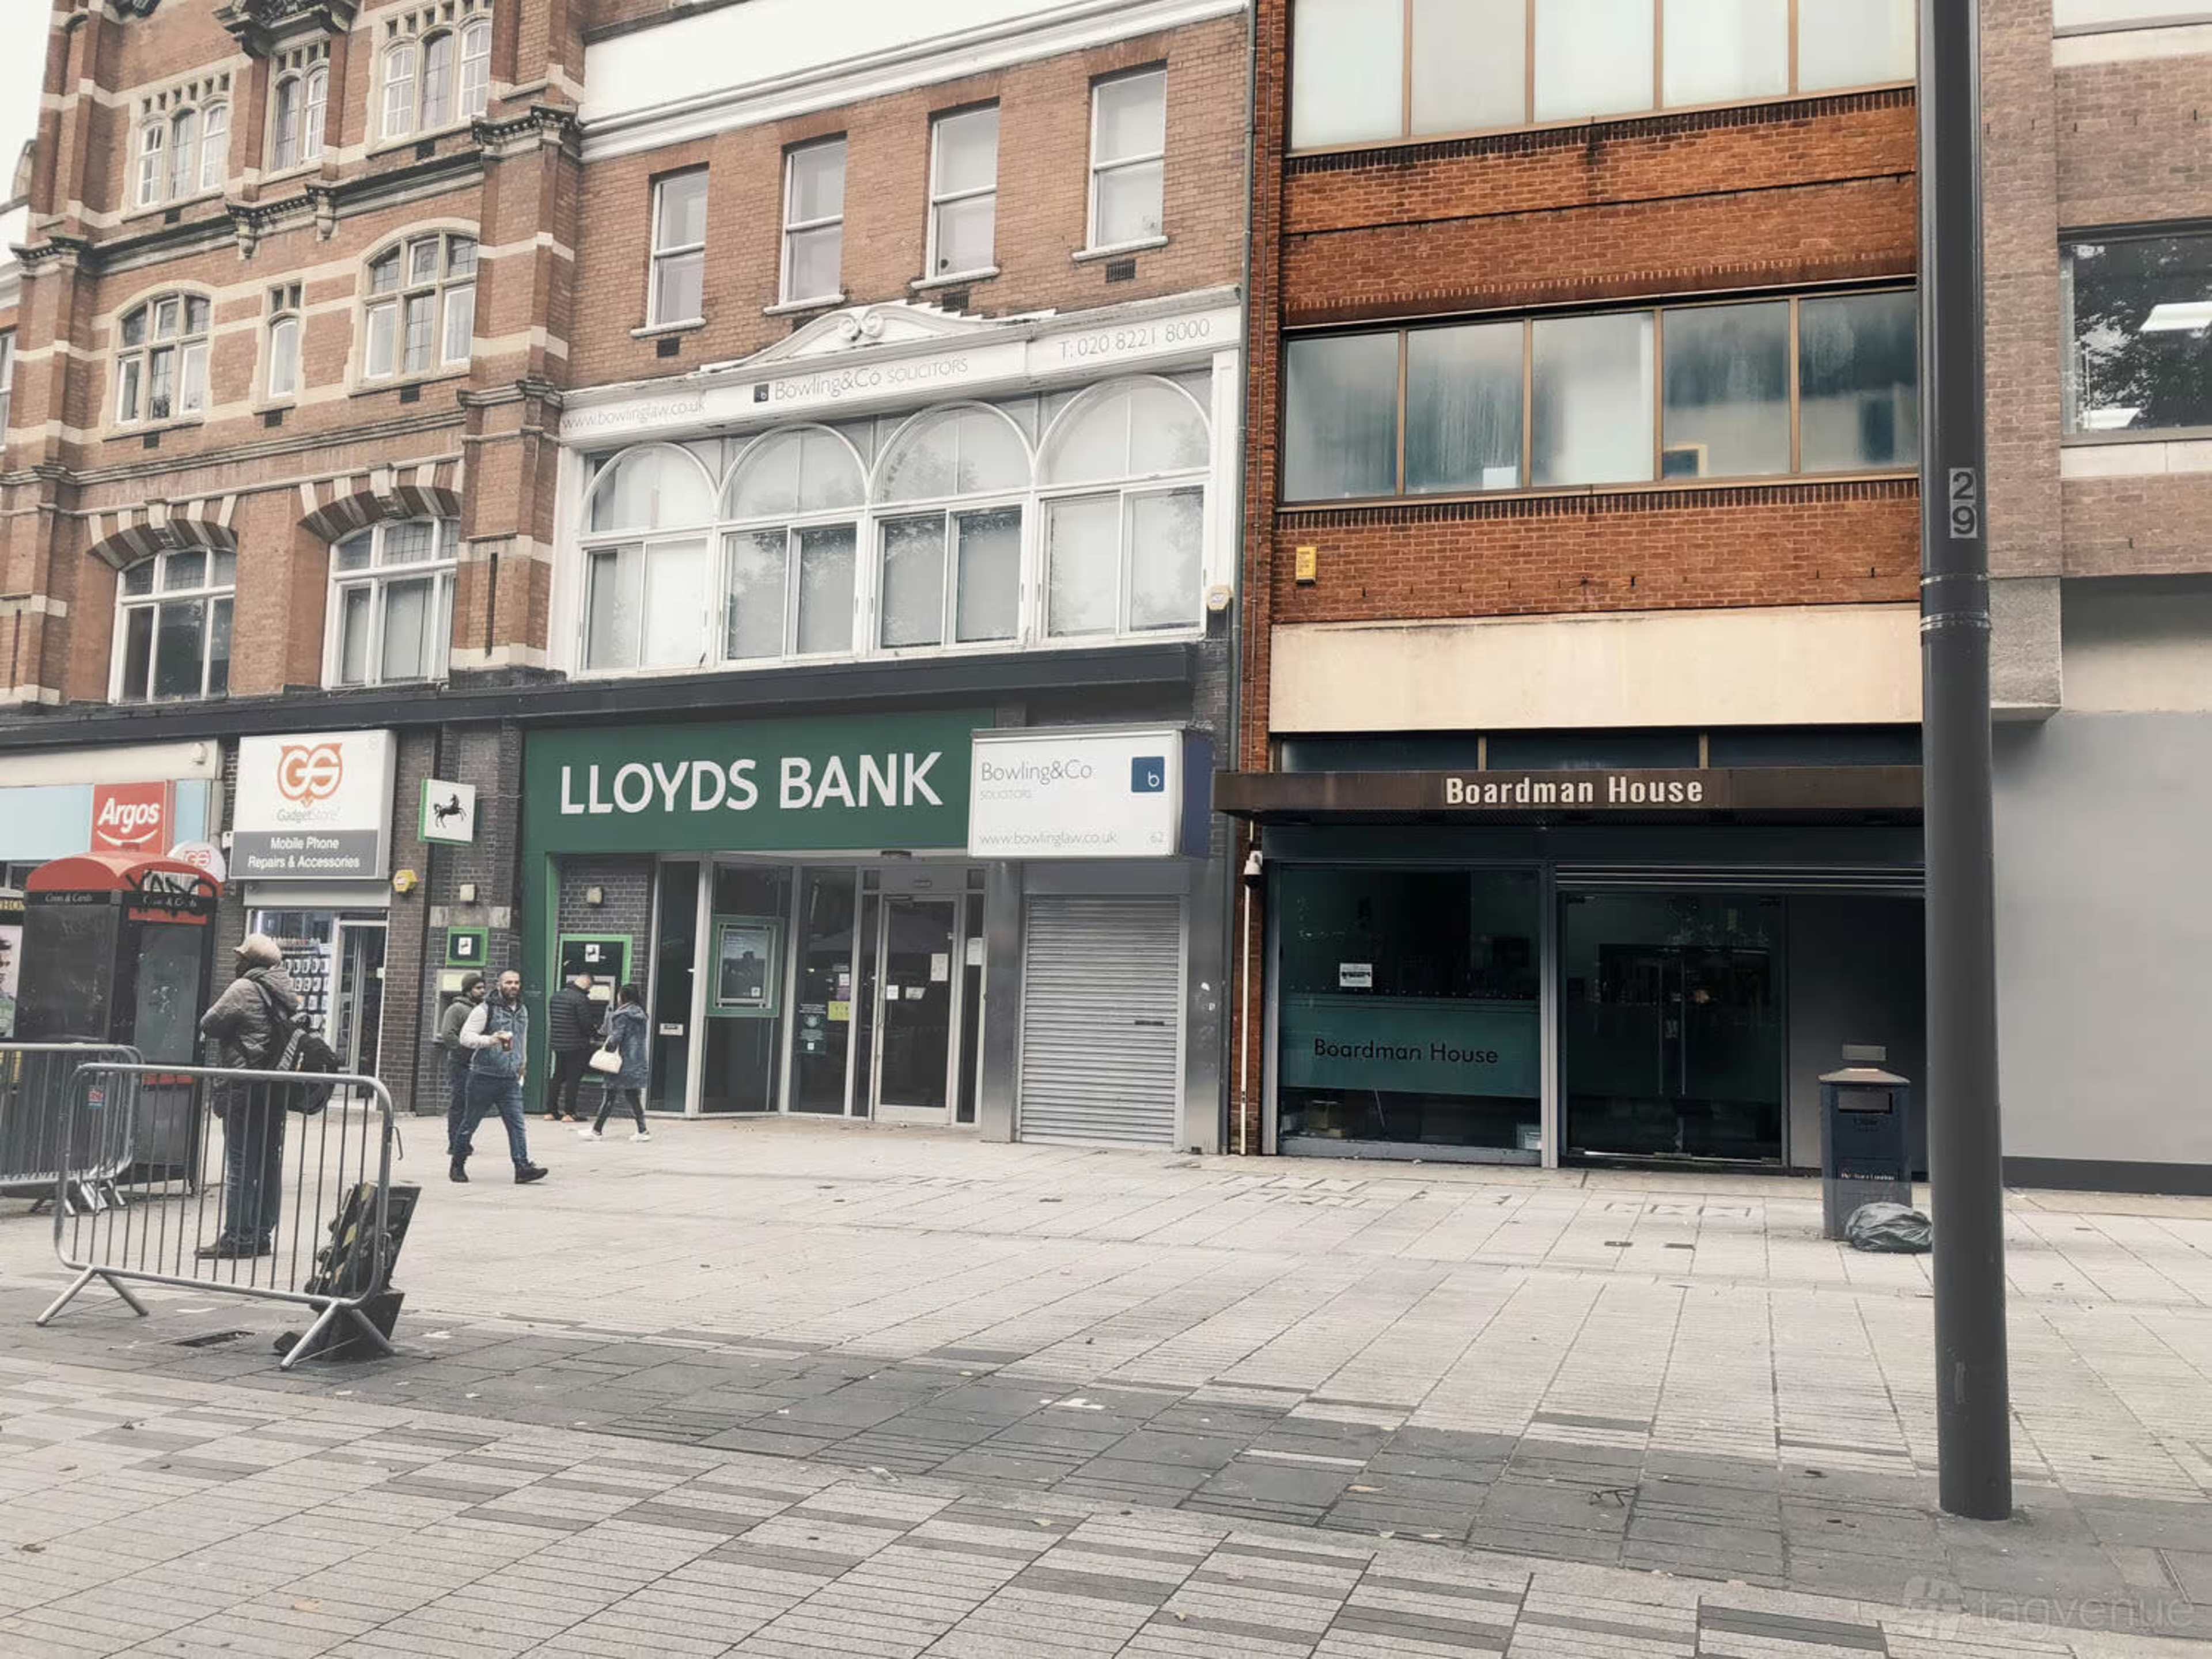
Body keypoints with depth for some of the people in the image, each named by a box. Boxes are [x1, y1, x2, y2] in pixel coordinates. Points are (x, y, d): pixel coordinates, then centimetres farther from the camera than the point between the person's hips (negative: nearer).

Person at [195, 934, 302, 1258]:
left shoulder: (244, 990, -11)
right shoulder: (286, 990, 12)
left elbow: (209, 1025, -8)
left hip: (244, 1091, -8)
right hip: (277, 1089, 8)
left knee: (240, 1165, -4)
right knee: (269, 1164, 11)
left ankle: (237, 1238, -2)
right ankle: (263, 1234, 16)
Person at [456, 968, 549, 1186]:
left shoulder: (523, 1011, 14)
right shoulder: (485, 1009, -7)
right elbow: (465, 1037, -13)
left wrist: (523, 1062, 35)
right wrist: (490, 1040, -28)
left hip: (511, 1080, 5)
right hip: (484, 1077, -5)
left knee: (517, 1124, -7)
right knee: (470, 1124, 7)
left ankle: (523, 1167, -13)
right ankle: (458, 1165, 22)